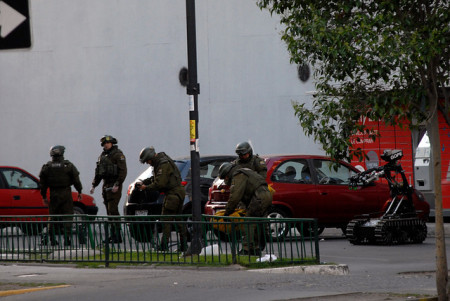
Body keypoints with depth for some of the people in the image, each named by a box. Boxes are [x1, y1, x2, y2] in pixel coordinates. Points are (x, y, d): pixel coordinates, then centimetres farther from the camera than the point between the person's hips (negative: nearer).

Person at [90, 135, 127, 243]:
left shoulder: (118, 155, -8)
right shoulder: (102, 156, 17)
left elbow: (123, 171, -14)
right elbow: (98, 172, 24)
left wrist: (117, 185, -21)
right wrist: (94, 185, 16)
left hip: (114, 186, -8)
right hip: (106, 185, 8)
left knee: (113, 210, -13)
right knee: (109, 211, 9)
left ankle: (117, 236, -13)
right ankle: (113, 235, 13)